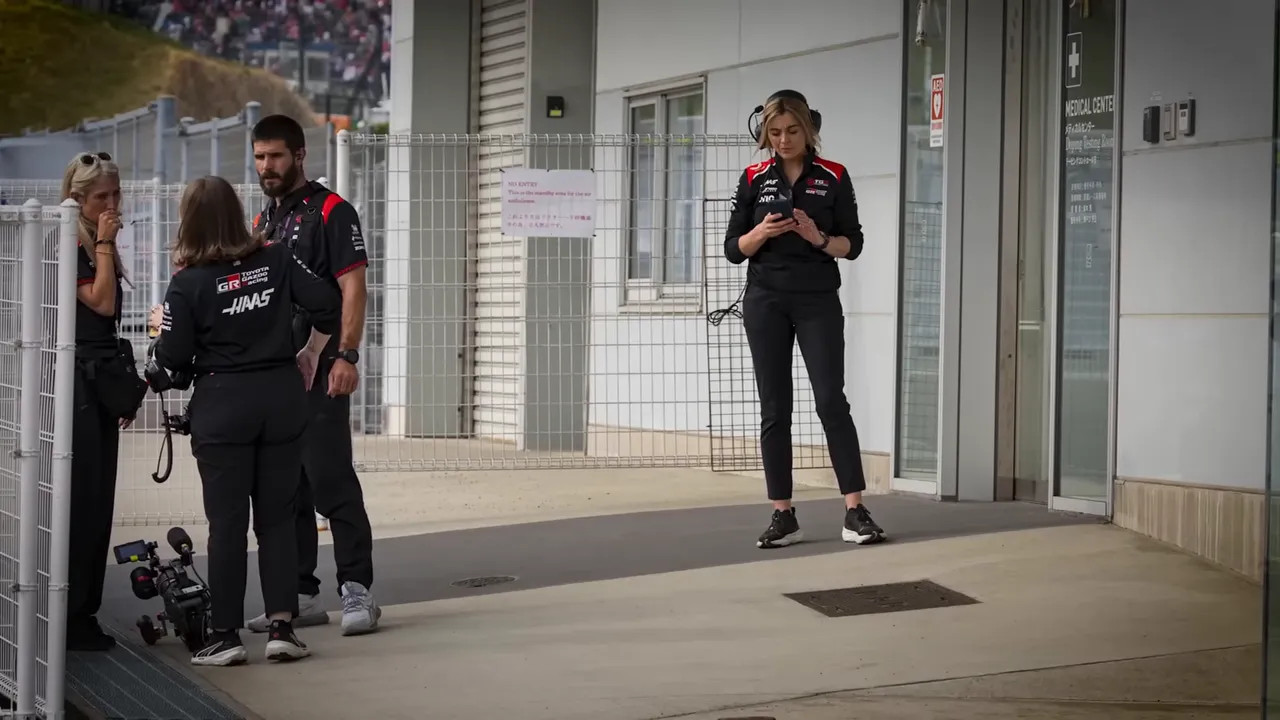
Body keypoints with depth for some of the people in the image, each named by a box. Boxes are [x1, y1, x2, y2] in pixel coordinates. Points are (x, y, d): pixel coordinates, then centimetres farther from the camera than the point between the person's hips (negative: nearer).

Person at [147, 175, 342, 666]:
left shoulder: (187, 284, -8)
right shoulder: (276, 261, 0)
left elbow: (172, 361, -8)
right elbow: (327, 305, -1)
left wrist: (161, 327, 11)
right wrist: (310, 354, 14)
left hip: (221, 408, -3)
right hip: (283, 399, 3)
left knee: (226, 523, 3)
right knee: (277, 518, 9)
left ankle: (226, 635, 6)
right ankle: (281, 626, 5)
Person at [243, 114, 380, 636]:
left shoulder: (330, 212, -4)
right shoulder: (262, 220, 20)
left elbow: (353, 287, -11)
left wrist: (347, 355, -21)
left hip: (318, 371, -8)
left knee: (331, 480, -10)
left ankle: (357, 590, -5)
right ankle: (299, 595, 16)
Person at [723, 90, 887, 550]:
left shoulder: (833, 177, 0)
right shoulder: (754, 179, 5)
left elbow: (853, 245, 2)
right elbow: (733, 250, 4)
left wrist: (819, 239, -17)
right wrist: (761, 233, -15)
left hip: (819, 302, -2)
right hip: (765, 303, 2)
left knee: (831, 401, -9)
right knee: (774, 409, 2)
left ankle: (855, 511, -8)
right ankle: (783, 516, 7)